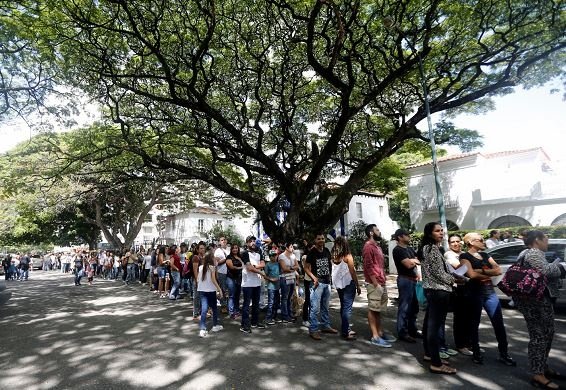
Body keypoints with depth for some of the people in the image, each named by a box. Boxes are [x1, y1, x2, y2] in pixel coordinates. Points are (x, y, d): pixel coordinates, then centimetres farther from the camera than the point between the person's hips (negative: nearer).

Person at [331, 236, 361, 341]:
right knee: (347, 307, -2)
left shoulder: (333, 257, 2)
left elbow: (332, 271, -1)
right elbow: (353, 272, -10)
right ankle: (345, 332, -1)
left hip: (338, 284, 6)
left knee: (343, 306, 16)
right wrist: (358, 286, -3)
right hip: (348, 284, -6)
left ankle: (345, 329, 25)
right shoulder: (347, 256, -11)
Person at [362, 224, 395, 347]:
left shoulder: (377, 246, 18)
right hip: (374, 283, -10)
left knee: (378, 309, 15)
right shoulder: (368, 246, -12)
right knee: (373, 309, -3)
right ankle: (375, 337, 1)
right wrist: (375, 283, -19)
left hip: (381, 283, 10)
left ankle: (380, 332, 23)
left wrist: (383, 281, 16)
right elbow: (368, 266, -18)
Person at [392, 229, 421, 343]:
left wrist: (413, 261, -9)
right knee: (404, 307, -3)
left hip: (413, 280, 9)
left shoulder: (410, 249, 16)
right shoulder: (398, 250, -12)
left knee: (414, 306, 16)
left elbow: (419, 259, 11)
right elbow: (408, 264, -20)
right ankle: (402, 333, 5)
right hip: (405, 280, -9)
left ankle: (412, 330, 29)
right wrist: (416, 261, -3)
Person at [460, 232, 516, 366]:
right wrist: (490, 273, -4)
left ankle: (503, 354, 16)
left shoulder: (485, 255, 14)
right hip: (474, 293, -6)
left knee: (499, 324, 5)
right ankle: (476, 353, 16)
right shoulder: (465, 256, -5)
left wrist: (482, 271, -12)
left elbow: (498, 270, 3)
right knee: (474, 324, 5)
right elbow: (472, 274, -18)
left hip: (490, 292, 6)